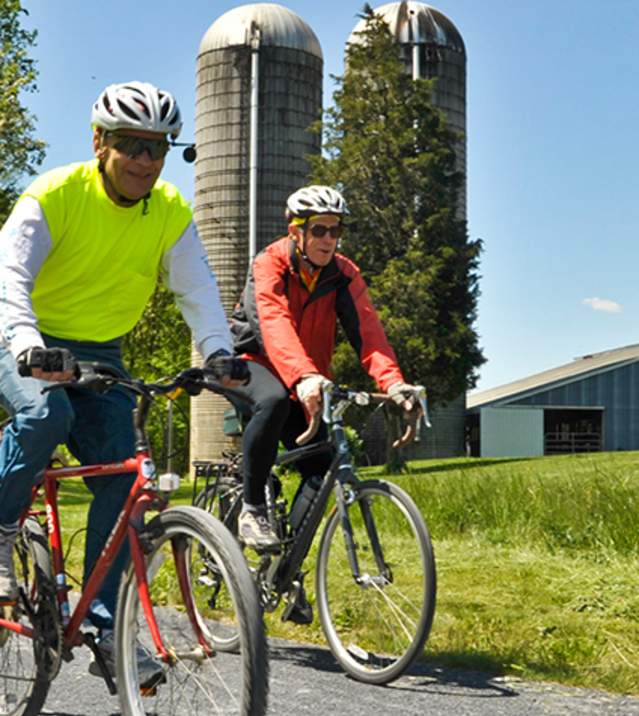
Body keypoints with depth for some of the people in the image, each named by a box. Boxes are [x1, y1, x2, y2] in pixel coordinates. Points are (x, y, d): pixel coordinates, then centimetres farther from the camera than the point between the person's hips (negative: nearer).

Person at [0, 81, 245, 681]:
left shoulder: (171, 214, -5)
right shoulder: (54, 195, -18)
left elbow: (197, 289, -12)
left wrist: (219, 351, -32)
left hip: (99, 356, 4)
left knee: (121, 479, -10)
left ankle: (102, 627, -2)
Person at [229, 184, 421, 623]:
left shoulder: (344, 275, -8)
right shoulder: (270, 264, -20)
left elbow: (367, 330, -23)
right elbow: (275, 324, -39)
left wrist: (393, 382, -41)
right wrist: (304, 377, -57)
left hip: (304, 383, 5)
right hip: (252, 363, -5)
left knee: (322, 468, -9)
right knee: (274, 401, -39)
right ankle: (252, 509, -22)